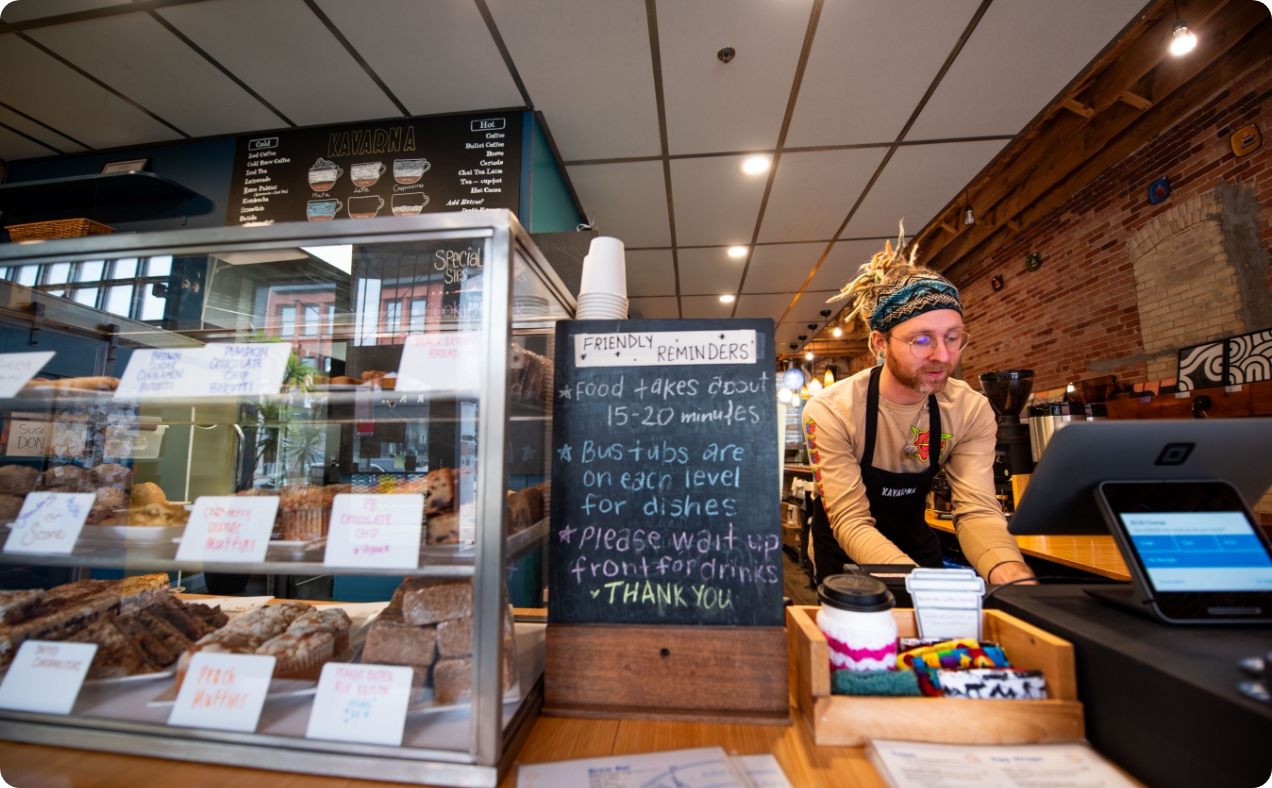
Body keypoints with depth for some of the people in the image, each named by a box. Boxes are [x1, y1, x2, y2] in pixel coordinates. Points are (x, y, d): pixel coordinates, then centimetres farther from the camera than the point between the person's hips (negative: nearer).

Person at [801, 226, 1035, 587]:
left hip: (916, 546, 3)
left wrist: (1014, 577, -37)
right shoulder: (830, 412, -25)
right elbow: (852, 522, -26)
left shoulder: (972, 410, -12)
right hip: (847, 556, -2)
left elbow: (977, 510, -17)